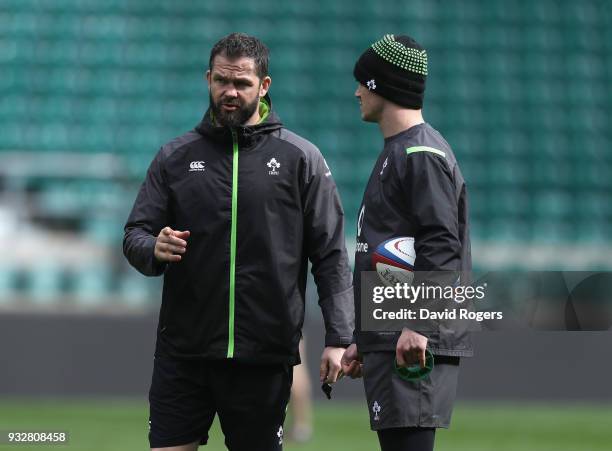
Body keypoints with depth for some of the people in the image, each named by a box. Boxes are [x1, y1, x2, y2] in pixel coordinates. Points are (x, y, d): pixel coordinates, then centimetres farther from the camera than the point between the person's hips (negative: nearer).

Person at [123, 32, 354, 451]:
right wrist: (155, 249, -16)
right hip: (182, 353, 2)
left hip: (264, 357, -1)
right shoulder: (175, 157, 8)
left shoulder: (302, 159, 2)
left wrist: (338, 338, -7)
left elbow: (331, 255, 1)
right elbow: (135, 235, 9)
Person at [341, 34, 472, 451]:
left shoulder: (422, 154, -9)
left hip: (417, 344, -10)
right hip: (388, 343, 10)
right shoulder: (394, 153, 23)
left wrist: (418, 325, -27)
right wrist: (364, 341, 27)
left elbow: (441, 247, -19)